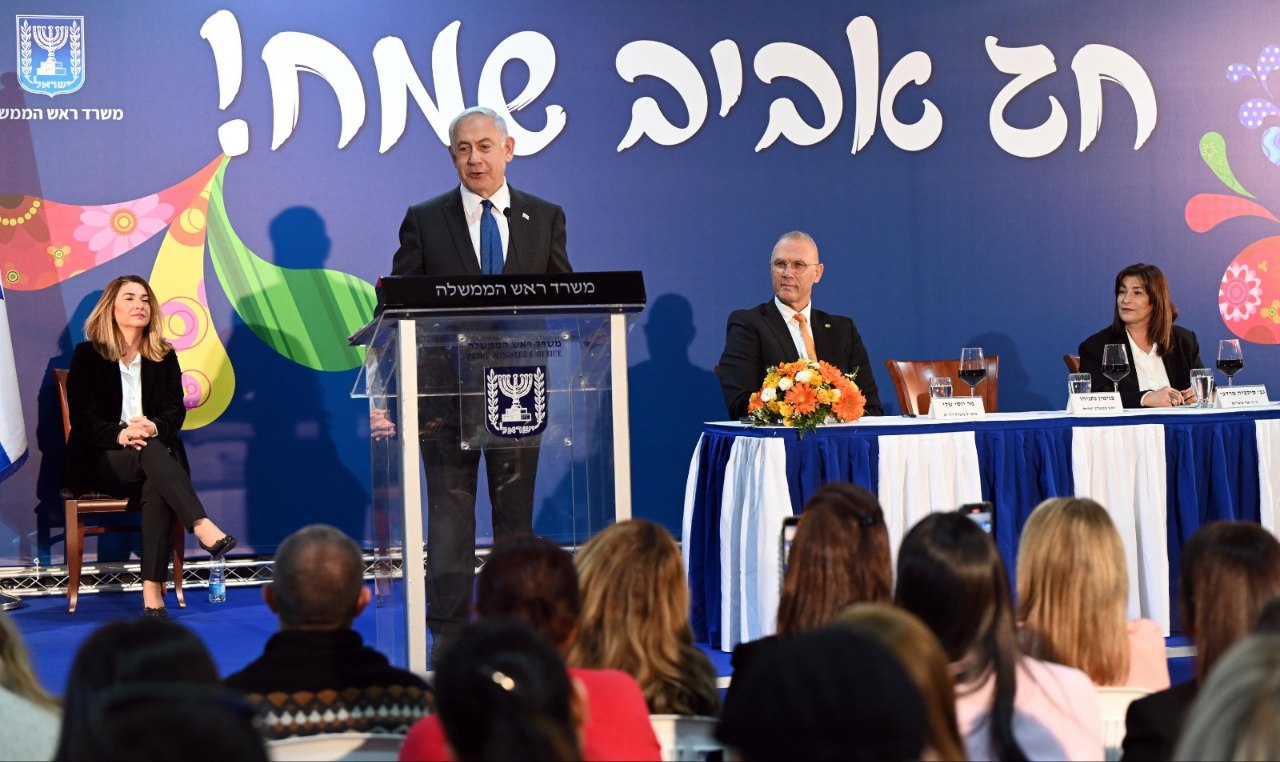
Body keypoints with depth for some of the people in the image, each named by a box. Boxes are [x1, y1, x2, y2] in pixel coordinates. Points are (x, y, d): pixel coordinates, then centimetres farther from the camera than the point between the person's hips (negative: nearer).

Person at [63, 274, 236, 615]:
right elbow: (82, 417, -5)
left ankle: (153, 590, -43)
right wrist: (120, 435, -26)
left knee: (157, 487, -35)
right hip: (101, 460, -2)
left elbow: (176, 411, 2)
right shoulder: (87, 355, 4)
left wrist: (154, 427, -23)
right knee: (151, 452, -36)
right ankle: (204, 528, -54)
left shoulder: (164, 356, 12)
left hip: (154, 452, 2)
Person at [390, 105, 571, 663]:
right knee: (449, 514, 1)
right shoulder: (425, 220, 4)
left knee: (515, 513, 7)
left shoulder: (545, 218, 9)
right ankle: (449, 633, 7)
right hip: (446, 388, -1)